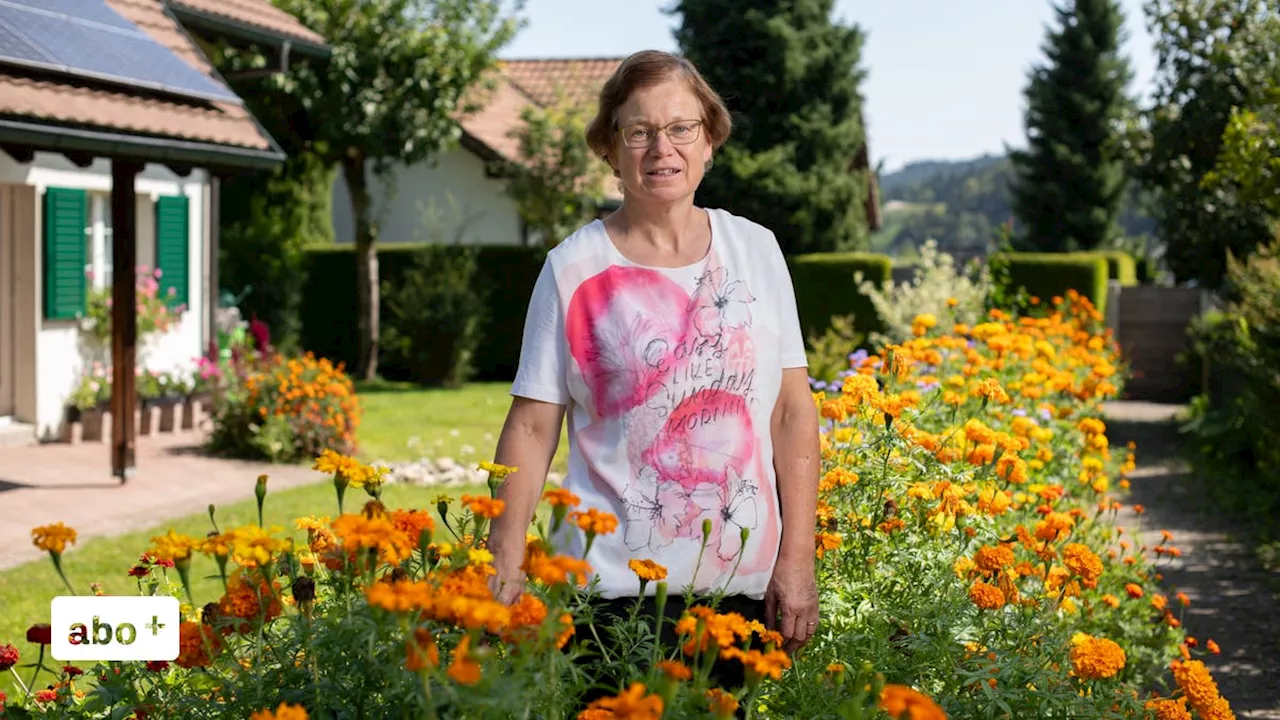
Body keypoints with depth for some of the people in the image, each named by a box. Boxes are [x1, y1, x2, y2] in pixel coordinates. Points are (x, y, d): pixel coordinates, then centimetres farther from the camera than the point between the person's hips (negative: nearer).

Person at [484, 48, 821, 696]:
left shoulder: (755, 249, 5)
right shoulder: (574, 268, -1)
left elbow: (794, 412, 5)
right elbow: (532, 428, -1)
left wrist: (797, 559, -1)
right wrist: (504, 568, -9)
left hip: (746, 583, 2)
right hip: (615, 586, -2)